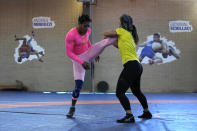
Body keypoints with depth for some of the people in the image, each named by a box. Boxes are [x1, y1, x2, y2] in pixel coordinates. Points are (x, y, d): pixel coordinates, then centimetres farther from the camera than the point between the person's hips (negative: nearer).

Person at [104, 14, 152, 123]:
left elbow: (106, 34, 2)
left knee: (120, 92, -11)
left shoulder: (122, 31, -2)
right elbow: (120, 46, 27)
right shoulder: (130, 35, 22)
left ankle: (129, 116, -20)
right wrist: (111, 40, 22)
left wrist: (107, 37, 23)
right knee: (136, 91, 26)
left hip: (131, 66, -10)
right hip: (137, 66, 10)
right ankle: (147, 112, 37)